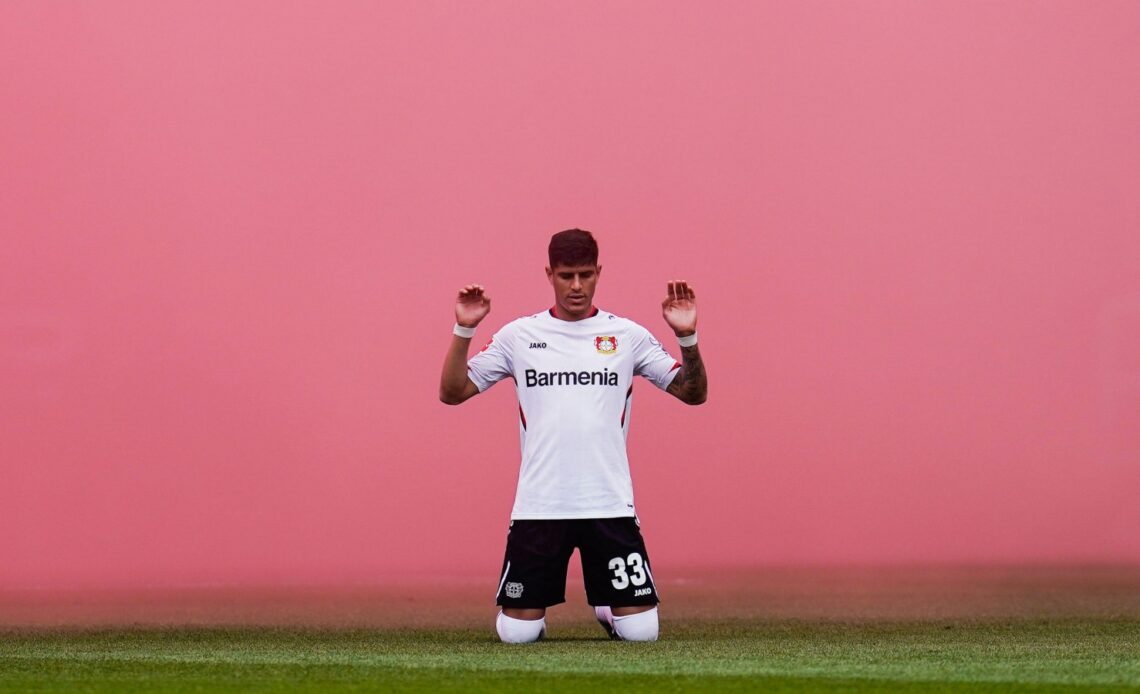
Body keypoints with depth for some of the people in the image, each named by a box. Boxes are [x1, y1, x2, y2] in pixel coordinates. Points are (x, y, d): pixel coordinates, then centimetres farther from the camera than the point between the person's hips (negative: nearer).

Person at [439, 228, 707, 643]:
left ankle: (606, 608, 28)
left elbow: (693, 393, 5)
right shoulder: (519, 336, 6)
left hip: (610, 504, 0)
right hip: (539, 505, 0)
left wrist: (687, 337, -11)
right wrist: (463, 331, -9)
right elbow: (452, 392, 4)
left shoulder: (628, 336, 6)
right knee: (516, 632, -3)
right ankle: (537, 617, 33)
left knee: (641, 630, -6)